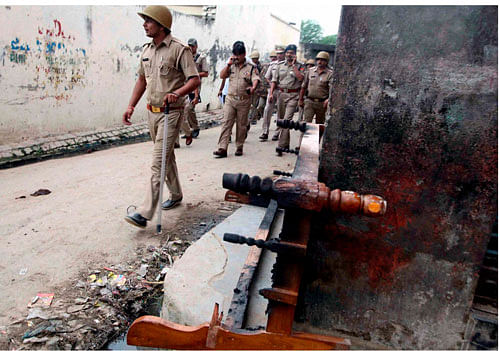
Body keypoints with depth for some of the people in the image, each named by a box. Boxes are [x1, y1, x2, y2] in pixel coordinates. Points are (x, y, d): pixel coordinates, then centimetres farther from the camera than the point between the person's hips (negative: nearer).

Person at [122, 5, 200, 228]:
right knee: (166, 156, 18)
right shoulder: (146, 50, 12)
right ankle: (176, 195, 35)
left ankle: (145, 213, -12)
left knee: (158, 162, -11)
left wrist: (177, 93, -34)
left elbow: (195, 80, -16)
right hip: (152, 111, 8)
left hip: (170, 112, -8)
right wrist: (131, 106, 13)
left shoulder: (179, 49, -11)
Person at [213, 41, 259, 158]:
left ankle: (239, 148, 18)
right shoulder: (231, 66, 13)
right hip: (230, 99, 2)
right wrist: (228, 64, -5)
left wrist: (253, 88, -33)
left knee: (241, 125, 6)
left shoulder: (251, 67, 2)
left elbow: (255, 79, -11)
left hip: (244, 100, -2)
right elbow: (222, 76, 6)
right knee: (226, 123, -6)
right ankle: (222, 149, -9)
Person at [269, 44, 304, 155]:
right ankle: (286, 144, 25)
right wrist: (271, 93, 0)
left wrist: (293, 64, -12)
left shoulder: (299, 66, 2)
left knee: (287, 120, -16)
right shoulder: (280, 65, 12)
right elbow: (274, 80, 12)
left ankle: (281, 146, -17)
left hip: (293, 95, -5)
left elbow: (300, 78, -16)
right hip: (281, 93, 5)